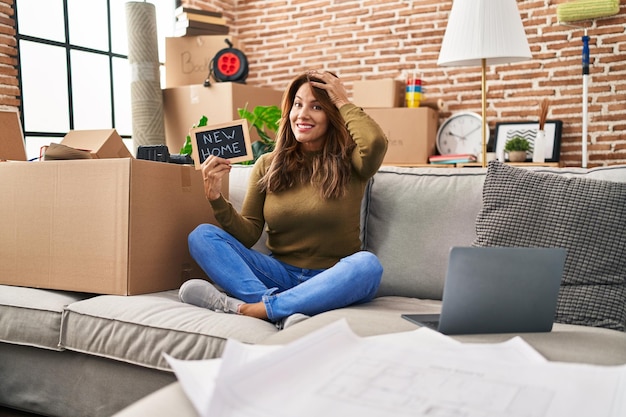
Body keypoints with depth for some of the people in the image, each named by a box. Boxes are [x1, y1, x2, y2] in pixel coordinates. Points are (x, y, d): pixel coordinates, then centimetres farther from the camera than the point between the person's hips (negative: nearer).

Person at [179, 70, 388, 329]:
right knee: (201, 235, -15)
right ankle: (286, 312, -35)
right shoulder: (268, 165, 7)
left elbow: (376, 143, -25)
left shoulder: (349, 163, 0)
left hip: (331, 280, -2)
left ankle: (246, 307, -33)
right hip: (280, 273, 3)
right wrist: (216, 198, -15)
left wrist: (344, 103, -9)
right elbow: (248, 235, 1)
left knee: (367, 265, -35)